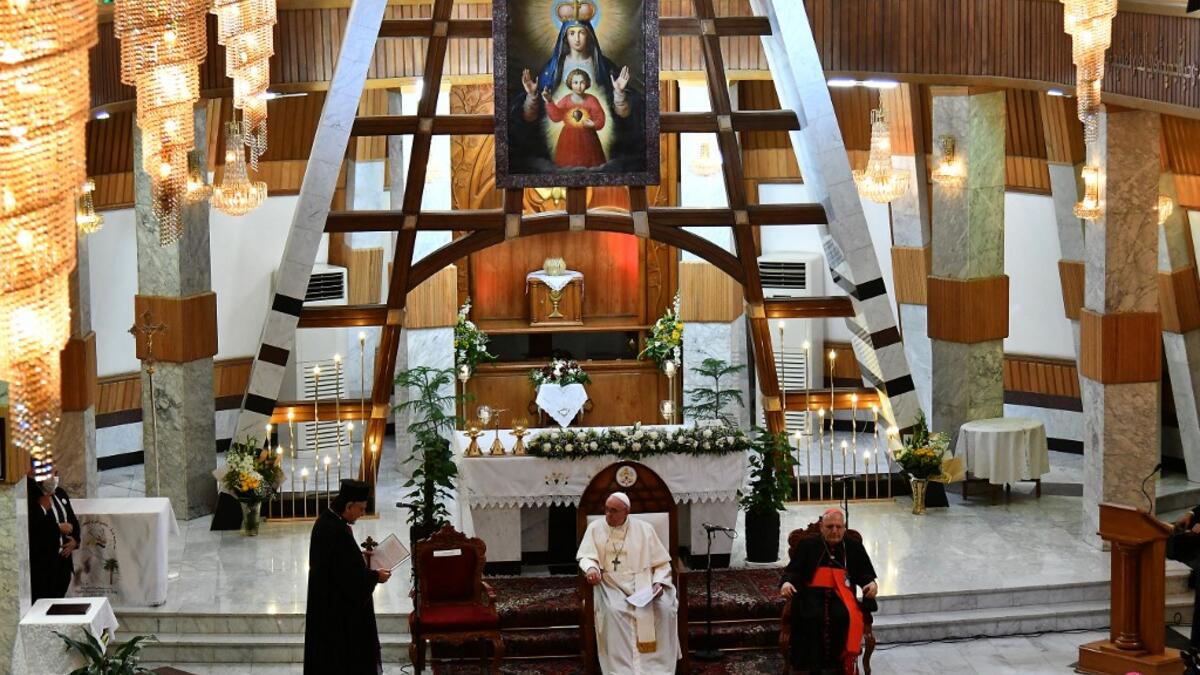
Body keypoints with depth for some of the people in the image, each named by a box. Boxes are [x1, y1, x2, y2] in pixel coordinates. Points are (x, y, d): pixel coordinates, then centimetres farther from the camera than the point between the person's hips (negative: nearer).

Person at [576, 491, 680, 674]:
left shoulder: (644, 529, 6)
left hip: (643, 583, 1)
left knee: (664, 608, -28)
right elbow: (586, 555, 1)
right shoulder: (595, 527, 6)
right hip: (612, 585, -1)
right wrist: (591, 567, -23)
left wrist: (658, 583, -10)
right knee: (612, 611, -34)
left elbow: (662, 563, 8)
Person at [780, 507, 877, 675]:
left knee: (845, 616, -33)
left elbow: (864, 574, 17)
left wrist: (871, 583, -7)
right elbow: (793, 570, 9)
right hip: (813, 592, 0)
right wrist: (786, 582, -13)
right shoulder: (807, 546, 17)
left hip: (841, 594, 0)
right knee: (812, 617, -33)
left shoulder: (854, 548, 19)